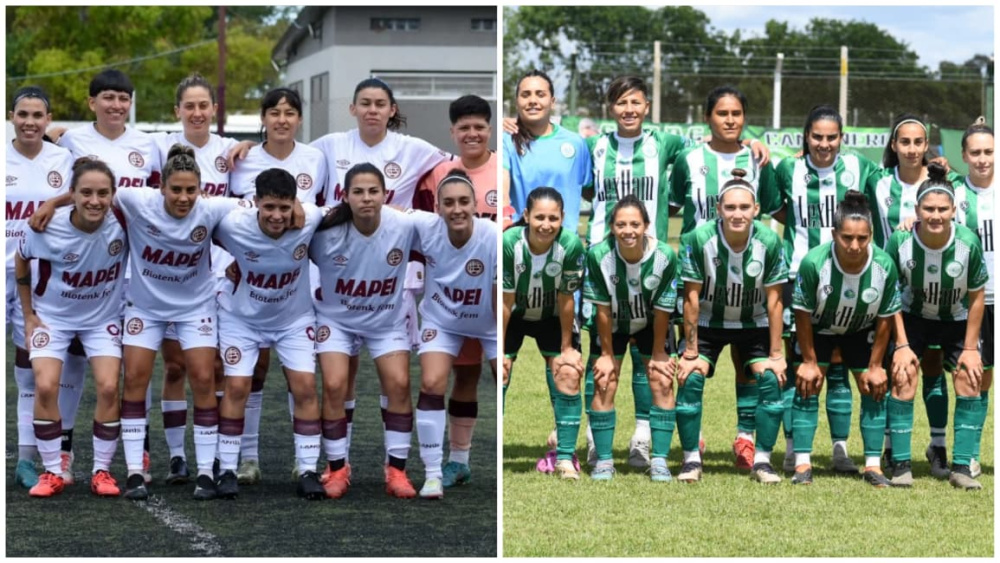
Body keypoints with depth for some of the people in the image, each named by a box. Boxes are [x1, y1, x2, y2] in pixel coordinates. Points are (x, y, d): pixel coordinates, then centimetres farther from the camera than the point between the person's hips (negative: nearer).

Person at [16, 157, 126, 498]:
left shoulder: (122, 224, -26)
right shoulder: (48, 227, -25)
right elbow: (22, 262, -5)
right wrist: (28, 315, -1)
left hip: (102, 317, 1)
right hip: (53, 316, -1)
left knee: (108, 387, -12)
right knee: (45, 386, -15)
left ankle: (101, 471, 4)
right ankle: (52, 472, 0)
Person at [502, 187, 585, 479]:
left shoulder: (571, 245, -30)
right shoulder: (509, 242, -31)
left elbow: (565, 299, -19)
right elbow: (505, 300, -21)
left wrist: (567, 346, -10)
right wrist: (499, 348, -14)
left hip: (553, 317, 1)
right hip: (514, 316, 0)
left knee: (568, 376, -10)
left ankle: (565, 457, 0)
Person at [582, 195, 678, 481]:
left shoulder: (665, 256, -30)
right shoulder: (599, 255, -30)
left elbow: (662, 310, -19)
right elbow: (603, 309, -20)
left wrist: (658, 354, -10)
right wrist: (607, 354, -12)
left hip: (651, 325, 0)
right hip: (612, 326, 0)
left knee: (663, 382, -7)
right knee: (603, 383, -6)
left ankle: (659, 460, 0)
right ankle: (603, 461, 4)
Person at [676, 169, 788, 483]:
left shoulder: (769, 242, -22)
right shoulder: (698, 240, -25)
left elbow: (774, 301, -14)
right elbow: (691, 298, -18)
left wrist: (775, 354, -11)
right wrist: (690, 352, -15)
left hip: (754, 324, 1)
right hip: (707, 323, -1)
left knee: (770, 379, -15)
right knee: (690, 378, -16)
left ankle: (762, 460, -3)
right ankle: (691, 460, -3)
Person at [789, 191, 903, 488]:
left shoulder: (885, 266, -31)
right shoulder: (813, 262, -37)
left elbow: (885, 319, -14)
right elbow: (803, 314, -20)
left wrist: (875, 366, -9)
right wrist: (809, 361, -14)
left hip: (861, 331, 2)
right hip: (818, 327, -2)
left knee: (874, 388, -1)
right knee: (807, 384, -8)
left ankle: (873, 465, 9)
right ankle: (802, 464, -1)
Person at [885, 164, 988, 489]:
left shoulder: (969, 243, -27)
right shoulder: (900, 241, -28)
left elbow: (977, 297, -12)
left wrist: (970, 348, -9)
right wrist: (901, 345, -14)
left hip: (957, 321, 1)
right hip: (913, 318, 0)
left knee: (970, 384, -8)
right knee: (903, 384, -11)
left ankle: (962, 467, -1)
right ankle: (900, 464, -1)